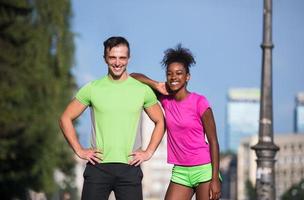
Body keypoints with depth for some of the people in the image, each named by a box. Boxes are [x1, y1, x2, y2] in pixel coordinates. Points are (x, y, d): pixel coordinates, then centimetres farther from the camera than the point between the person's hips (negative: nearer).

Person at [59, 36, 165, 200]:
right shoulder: (92, 88, 4)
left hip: (129, 167, 0)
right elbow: (66, 119, 10)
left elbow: (160, 122, 17)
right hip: (98, 166, 0)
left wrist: (148, 152, 6)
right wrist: (79, 151, 3)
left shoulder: (142, 90, 6)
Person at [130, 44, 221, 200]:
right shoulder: (165, 99, 4)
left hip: (204, 169, -4)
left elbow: (213, 141, -8)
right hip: (180, 171, 5)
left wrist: (215, 179, -13)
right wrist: (157, 85, -7)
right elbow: (134, 77, 9)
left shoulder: (199, 102, -9)